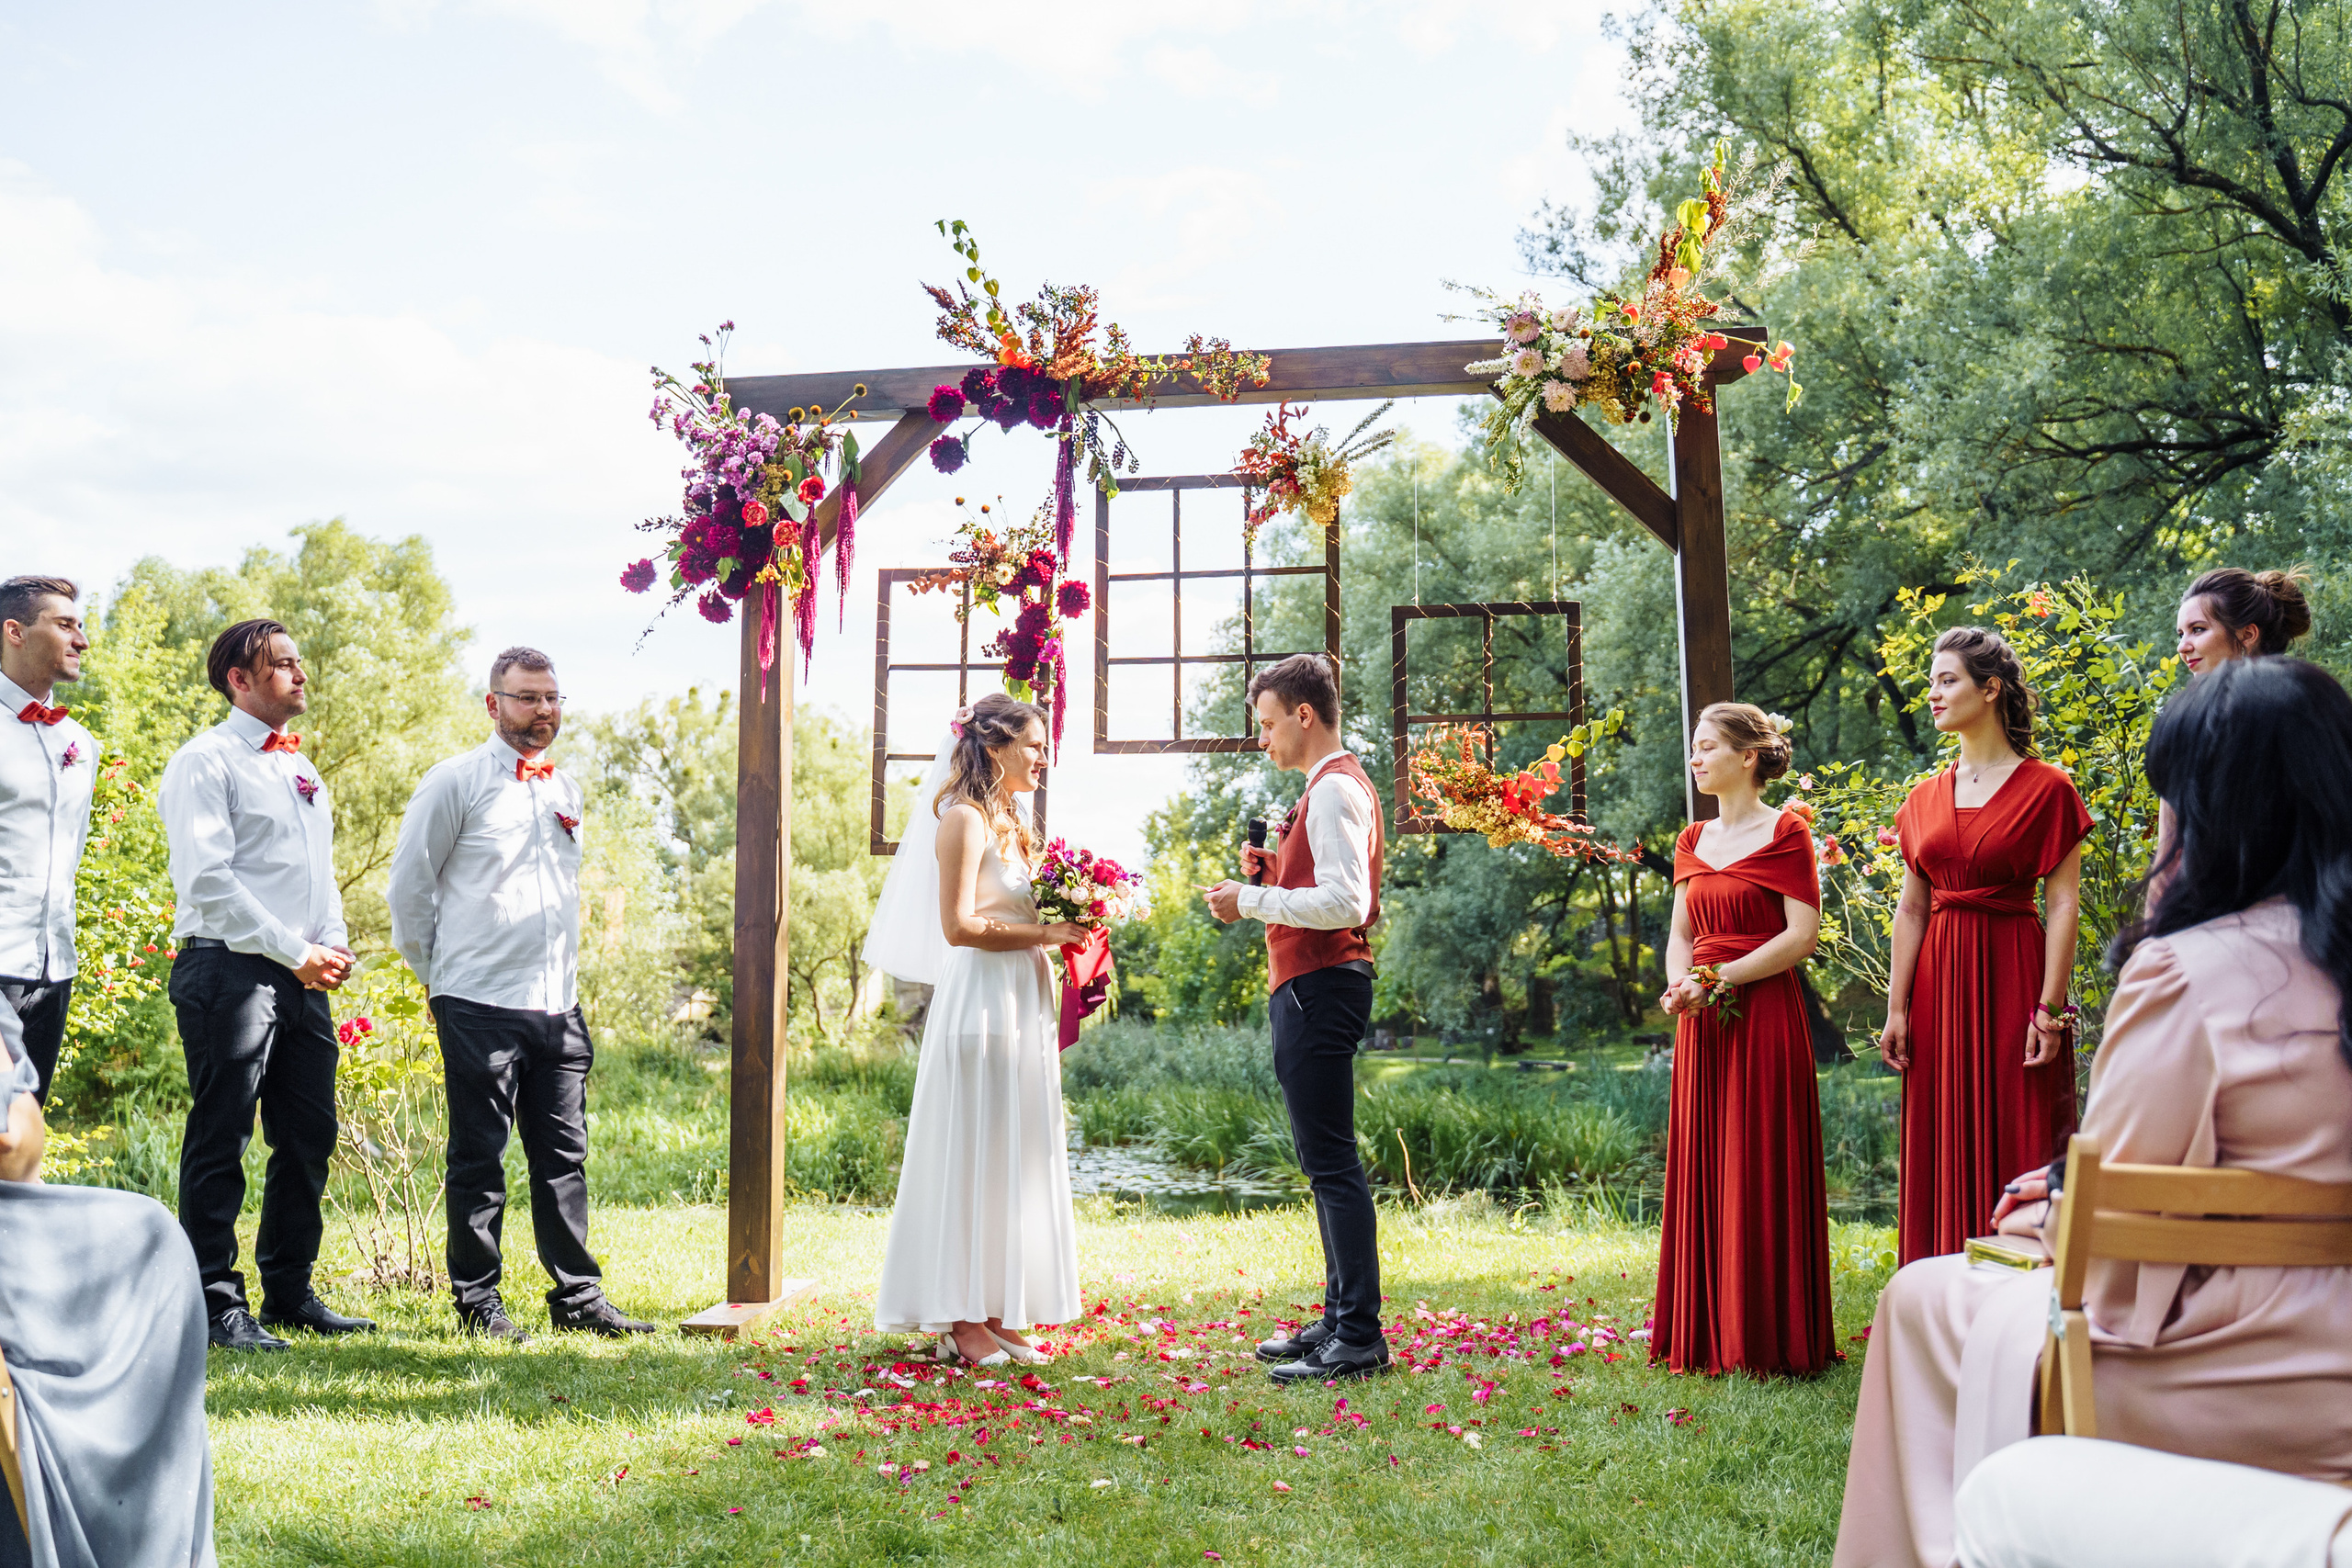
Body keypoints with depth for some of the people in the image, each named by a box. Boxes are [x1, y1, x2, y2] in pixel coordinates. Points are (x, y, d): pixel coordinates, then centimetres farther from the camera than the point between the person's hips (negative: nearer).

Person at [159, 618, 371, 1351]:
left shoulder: (302, 770, 20)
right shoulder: (206, 762, -5)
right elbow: (207, 882, -14)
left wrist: (333, 944, 5)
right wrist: (295, 951, -15)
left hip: (303, 978, 8)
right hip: (230, 969, -8)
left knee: (310, 1138, 10)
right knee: (221, 1142, -3)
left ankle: (290, 1292, 20)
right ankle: (216, 1304, 4)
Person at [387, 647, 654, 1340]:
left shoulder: (567, 790, 15)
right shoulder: (455, 781, -3)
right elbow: (408, 886, 1)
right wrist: (437, 974, 5)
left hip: (559, 1005, 5)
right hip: (479, 1004, -5)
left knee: (564, 1154, 8)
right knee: (479, 1158, 2)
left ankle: (577, 1296, 14)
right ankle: (478, 1301, 11)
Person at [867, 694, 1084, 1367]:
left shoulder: (1011, 824, 18)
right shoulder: (964, 819, -9)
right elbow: (959, 926, -17)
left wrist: (1066, 927, 7)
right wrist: (1045, 933, -15)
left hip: (1023, 1006, 9)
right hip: (981, 1002, -9)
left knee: (1013, 1156, 9)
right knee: (972, 1157, -4)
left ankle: (994, 1312, 15)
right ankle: (960, 1321, 1)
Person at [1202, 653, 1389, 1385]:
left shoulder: (1334, 788, -13)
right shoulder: (1340, 784, 20)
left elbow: (1346, 902, -23)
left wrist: (1251, 900, -17)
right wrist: (1276, 870, 11)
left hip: (1319, 988, -11)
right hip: (1314, 986, 11)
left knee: (1332, 1161, -10)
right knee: (1324, 1160, 15)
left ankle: (1359, 1339, -7)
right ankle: (1340, 1318, 22)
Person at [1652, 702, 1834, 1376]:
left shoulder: (1784, 832, -5)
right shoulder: (1692, 840, 15)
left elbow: (1803, 934, -12)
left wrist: (1717, 978, -15)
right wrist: (1680, 984, -5)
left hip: (1764, 1016, -6)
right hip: (1701, 1021, 7)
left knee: (1760, 1175, -3)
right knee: (1702, 1175, 8)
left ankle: (1768, 1339, 6)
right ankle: (1708, 1336, 16)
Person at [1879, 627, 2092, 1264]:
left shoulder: (2046, 789, -3)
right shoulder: (1925, 799, 11)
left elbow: (2063, 906, -7)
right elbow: (1911, 909, 10)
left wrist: (2050, 1009, -14)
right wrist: (1897, 1010, 5)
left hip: (2011, 978, -5)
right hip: (1939, 984, 5)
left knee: (2017, 1152, -1)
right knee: (1944, 1157, 7)